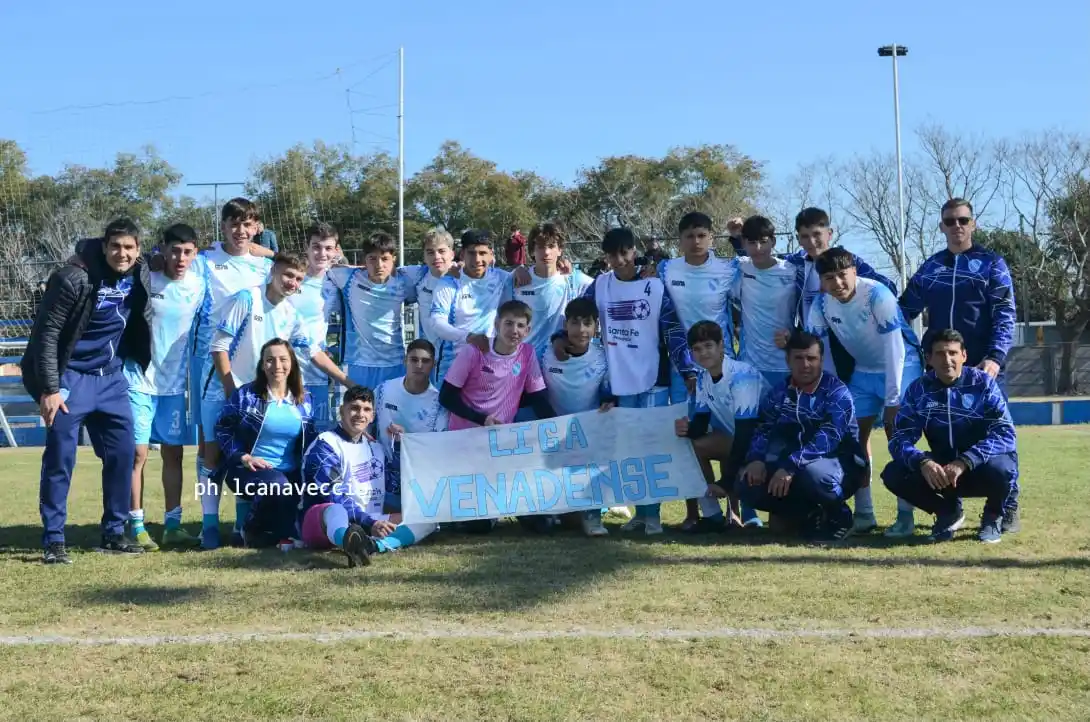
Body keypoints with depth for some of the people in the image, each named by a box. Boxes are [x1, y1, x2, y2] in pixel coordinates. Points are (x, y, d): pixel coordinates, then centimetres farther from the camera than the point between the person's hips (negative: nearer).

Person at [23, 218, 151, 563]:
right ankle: (53, 540, 3)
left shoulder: (136, 280, 1)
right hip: (71, 377, -6)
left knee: (123, 453, 5)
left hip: (111, 379, 6)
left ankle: (114, 533, 17)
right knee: (60, 457, -5)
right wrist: (49, 388, -17)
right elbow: (46, 333, -15)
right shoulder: (73, 279, -17)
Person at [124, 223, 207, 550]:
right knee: (138, 453, -3)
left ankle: (173, 526, 15)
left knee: (173, 454, 7)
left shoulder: (199, 284, 0)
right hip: (139, 380, -3)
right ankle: (137, 527, 5)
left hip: (175, 382, 3)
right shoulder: (146, 278, -7)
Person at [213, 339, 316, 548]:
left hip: (291, 472, 5)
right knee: (278, 486, -37)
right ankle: (252, 529, -6)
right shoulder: (245, 394, -1)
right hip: (249, 468, -4)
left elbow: (310, 440, 14)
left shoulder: (304, 400, 9)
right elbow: (222, 429, 0)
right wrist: (243, 457, -13)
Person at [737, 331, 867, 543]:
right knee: (749, 483, -17)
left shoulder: (836, 392, -13)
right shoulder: (779, 392, 7)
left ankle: (839, 517, -7)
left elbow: (829, 437, -27)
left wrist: (791, 466, -39)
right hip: (795, 467, 6)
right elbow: (764, 429, 2)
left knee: (813, 473, -40)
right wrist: (756, 459, -21)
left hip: (840, 464, -5)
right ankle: (813, 516, -3)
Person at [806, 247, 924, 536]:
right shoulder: (821, 305, -13)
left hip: (901, 366, -5)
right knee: (856, 434, 1)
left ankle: (905, 515, -9)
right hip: (863, 371, 5)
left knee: (895, 431, -14)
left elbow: (894, 350, -28)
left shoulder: (877, 295, -28)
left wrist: (892, 399, -27)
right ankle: (864, 513, 11)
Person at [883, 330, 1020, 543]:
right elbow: (899, 439, -13)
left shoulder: (983, 383, -15)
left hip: (981, 465, -3)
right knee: (894, 474, -21)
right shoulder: (919, 389, -8)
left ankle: (995, 514, 0)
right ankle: (948, 511, 8)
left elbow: (1006, 433, -24)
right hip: (942, 468, 3)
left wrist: (965, 462, -36)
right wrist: (923, 462, -34)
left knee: (998, 468, -37)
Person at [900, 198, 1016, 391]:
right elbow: (905, 310, 18)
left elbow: (1004, 316, -5)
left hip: (982, 366, -3)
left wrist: (996, 357, -19)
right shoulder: (930, 266, 14)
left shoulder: (991, 263, 4)